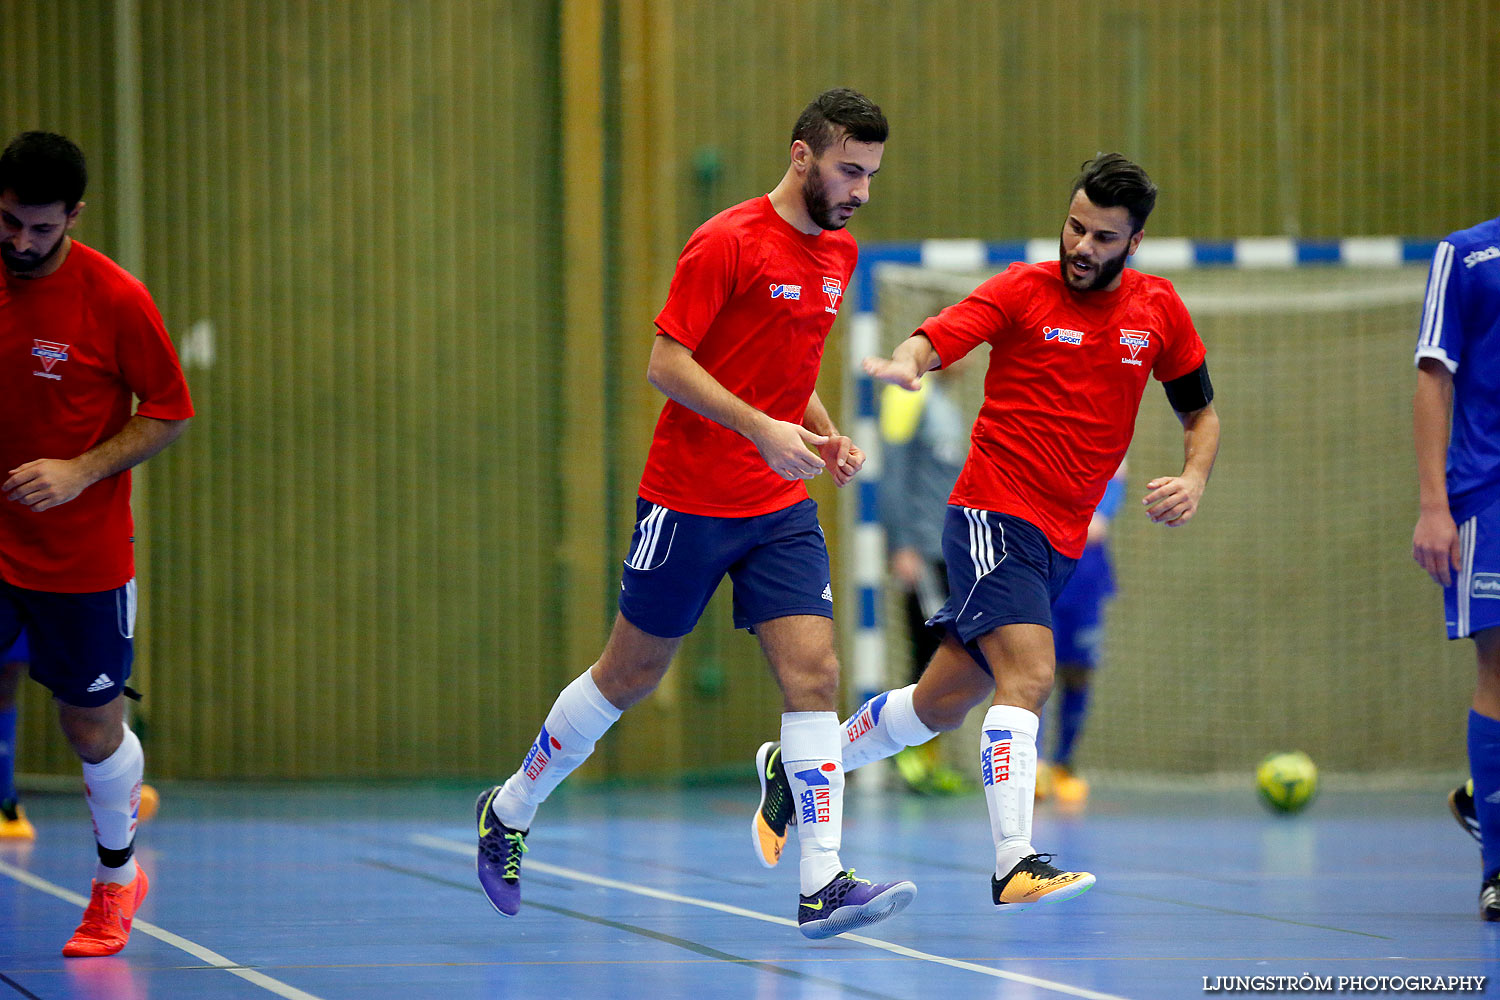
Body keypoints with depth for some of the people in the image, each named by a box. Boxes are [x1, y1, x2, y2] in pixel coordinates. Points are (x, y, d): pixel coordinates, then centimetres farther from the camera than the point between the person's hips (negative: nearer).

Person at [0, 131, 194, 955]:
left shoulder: (114, 299, -12)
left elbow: (169, 412, -5)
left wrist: (80, 472, -17)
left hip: (81, 559, -2)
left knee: (93, 729, 8)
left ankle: (117, 878, 34)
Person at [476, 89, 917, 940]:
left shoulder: (839, 253, 9)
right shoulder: (728, 242, -14)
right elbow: (667, 363, -16)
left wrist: (825, 435, 5)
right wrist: (763, 429, -25)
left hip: (782, 507, 6)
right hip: (689, 500, -6)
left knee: (814, 674, -10)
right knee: (631, 674, 8)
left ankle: (823, 884, -15)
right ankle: (509, 811, 29)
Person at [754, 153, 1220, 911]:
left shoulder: (1157, 308, 7)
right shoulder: (1023, 289, -5)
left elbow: (1200, 412, 17)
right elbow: (935, 340, -18)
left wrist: (1193, 480, -3)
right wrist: (904, 363, -42)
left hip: (1063, 539, 5)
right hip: (994, 513, -5)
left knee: (943, 706, 10)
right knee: (1027, 675, -24)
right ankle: (1014, 865, -30)